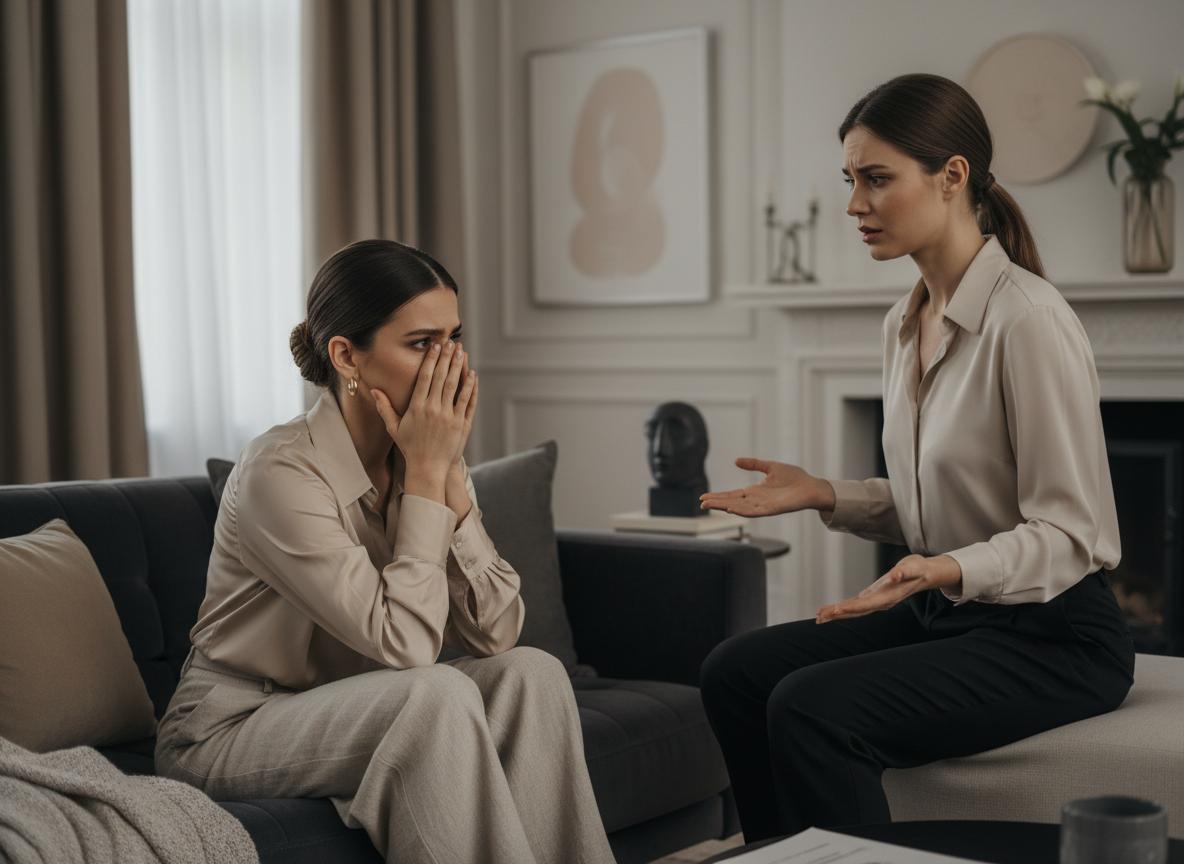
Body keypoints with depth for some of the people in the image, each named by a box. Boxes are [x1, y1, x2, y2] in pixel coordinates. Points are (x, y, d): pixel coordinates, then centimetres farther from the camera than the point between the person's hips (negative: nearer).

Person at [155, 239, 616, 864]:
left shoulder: (423, 457, -2)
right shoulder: (282, 473, -23)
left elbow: (495, 633, -11)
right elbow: (404, 644, -28)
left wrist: (450, 472, -18)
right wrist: (426, 473, -23)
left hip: (357, 714, 7)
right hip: (234, 725, -6)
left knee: (531, 673, -17)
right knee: (437, 694, -31)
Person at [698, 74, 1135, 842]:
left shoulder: (1027, 319, -19)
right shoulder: (906, 323, 9)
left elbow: (1072, 534, -19)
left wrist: (948, 570, -34)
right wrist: (823, 494, 3)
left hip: (1053, 635, -9)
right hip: (946, 611, 9)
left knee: (812, 709, -25)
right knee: (735, 672, -3)